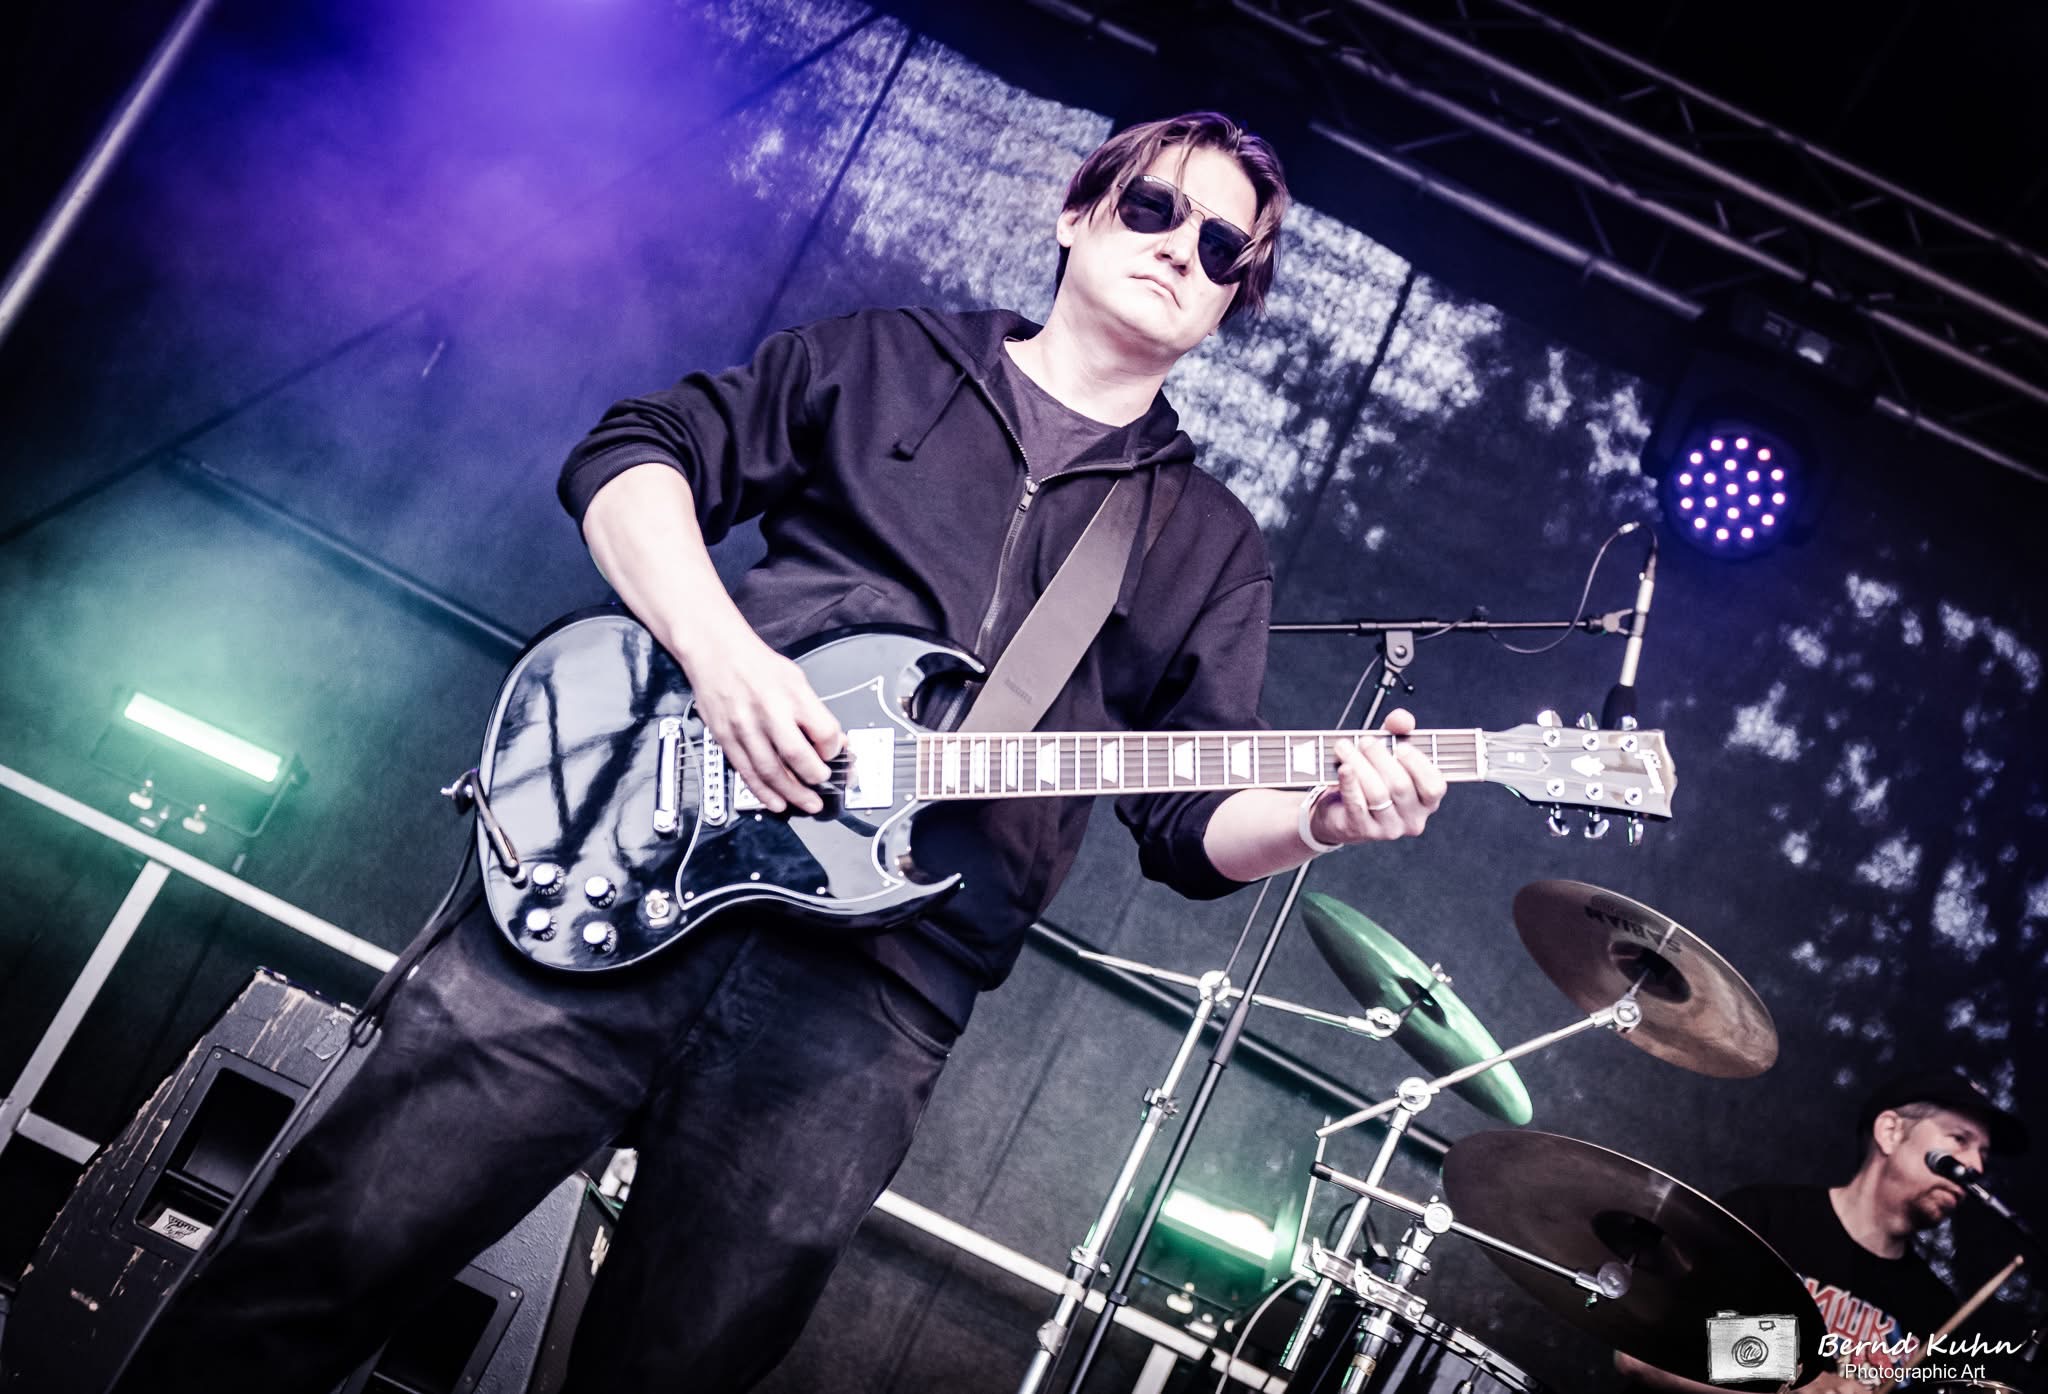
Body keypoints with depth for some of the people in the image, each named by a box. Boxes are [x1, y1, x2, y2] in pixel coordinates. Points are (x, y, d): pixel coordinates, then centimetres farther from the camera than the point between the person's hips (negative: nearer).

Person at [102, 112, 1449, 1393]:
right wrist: (718, 647, -10)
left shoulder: (1212, 549, 17)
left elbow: (1197, 820, 10)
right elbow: (634, 453, 9)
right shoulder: (884, 358, 16)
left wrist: (1323, 813, -13)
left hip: (877, 980, 1)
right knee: (342, 1235, -4)